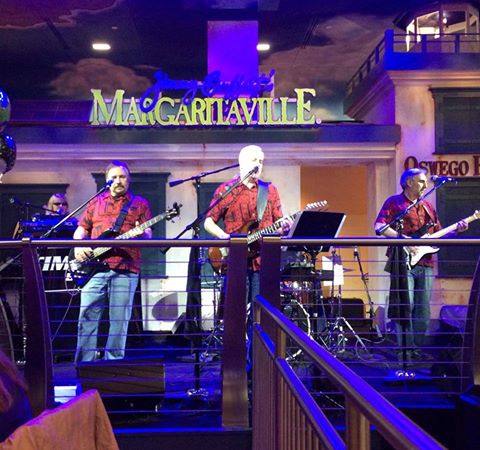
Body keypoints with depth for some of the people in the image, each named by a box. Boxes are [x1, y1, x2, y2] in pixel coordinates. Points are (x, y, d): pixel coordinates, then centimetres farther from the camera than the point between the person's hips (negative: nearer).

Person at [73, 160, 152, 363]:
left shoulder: (139, 203, 11)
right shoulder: (96, 202, 18)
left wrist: (141, 234, -19)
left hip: (126, 269, -2)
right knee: (87, 315, -3)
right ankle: (85, 364, 4)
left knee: (119, 320, 0)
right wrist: (78, 246, -1)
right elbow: (81, 229, 19)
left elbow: (148, 236, 4)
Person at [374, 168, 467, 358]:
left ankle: (416, 349, 14)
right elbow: (379, 226, -11)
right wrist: (403, 239, -18)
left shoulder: (428, 207, 21)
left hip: (425, 264, 6)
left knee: (423, 310, 6)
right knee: (406, 305, -11)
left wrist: (456, 231, 5)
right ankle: (405, 350, -4)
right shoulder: (394, 202, 2)